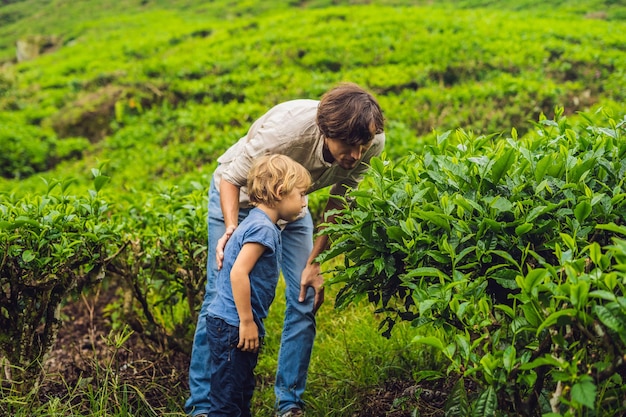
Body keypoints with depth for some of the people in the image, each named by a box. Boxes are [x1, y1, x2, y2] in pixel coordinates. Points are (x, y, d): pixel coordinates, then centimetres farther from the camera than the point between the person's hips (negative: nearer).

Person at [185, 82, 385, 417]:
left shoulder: (371, 144, -27)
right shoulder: (287, 128, -41)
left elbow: (336, 206, -11)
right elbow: (230, 177, -25)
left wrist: (314, 263, -13)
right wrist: (232, 229, -41)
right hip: (238, 195, -4)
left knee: (305, 300, -5)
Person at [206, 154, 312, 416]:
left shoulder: (258, 224, 14)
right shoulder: (263, 228, -17)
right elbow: (238, 273, -25)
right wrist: (247, 322, -20)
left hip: (237, 325, 10)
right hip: (232, 325, -10)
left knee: (242, 393, 19)